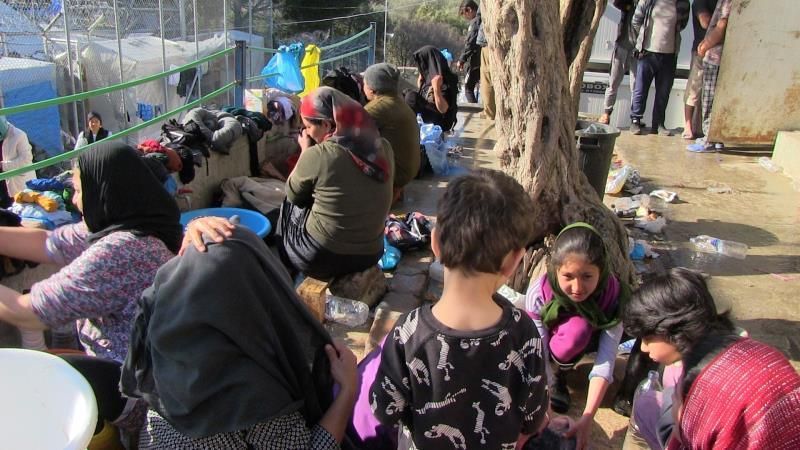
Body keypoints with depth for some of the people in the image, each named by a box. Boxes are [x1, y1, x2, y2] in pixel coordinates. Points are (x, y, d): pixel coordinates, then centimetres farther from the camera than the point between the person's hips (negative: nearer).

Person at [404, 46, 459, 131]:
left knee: (411, 97, -23)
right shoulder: (429, 77, 4)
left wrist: (436, 88, -38)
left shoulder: (445, 81, -21)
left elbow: (443, 109, -30)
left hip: (440, 122, -10)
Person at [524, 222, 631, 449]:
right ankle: (556, 377, -10)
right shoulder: (538, 293, -35)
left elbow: (606, 361, -36)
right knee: (575, 330, -37)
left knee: (577, 331, -34)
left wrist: (587, 418, -45)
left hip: (590, 340, 2)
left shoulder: (614, 295, -33)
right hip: (550, 336, -2)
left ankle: (559, 375, -6)